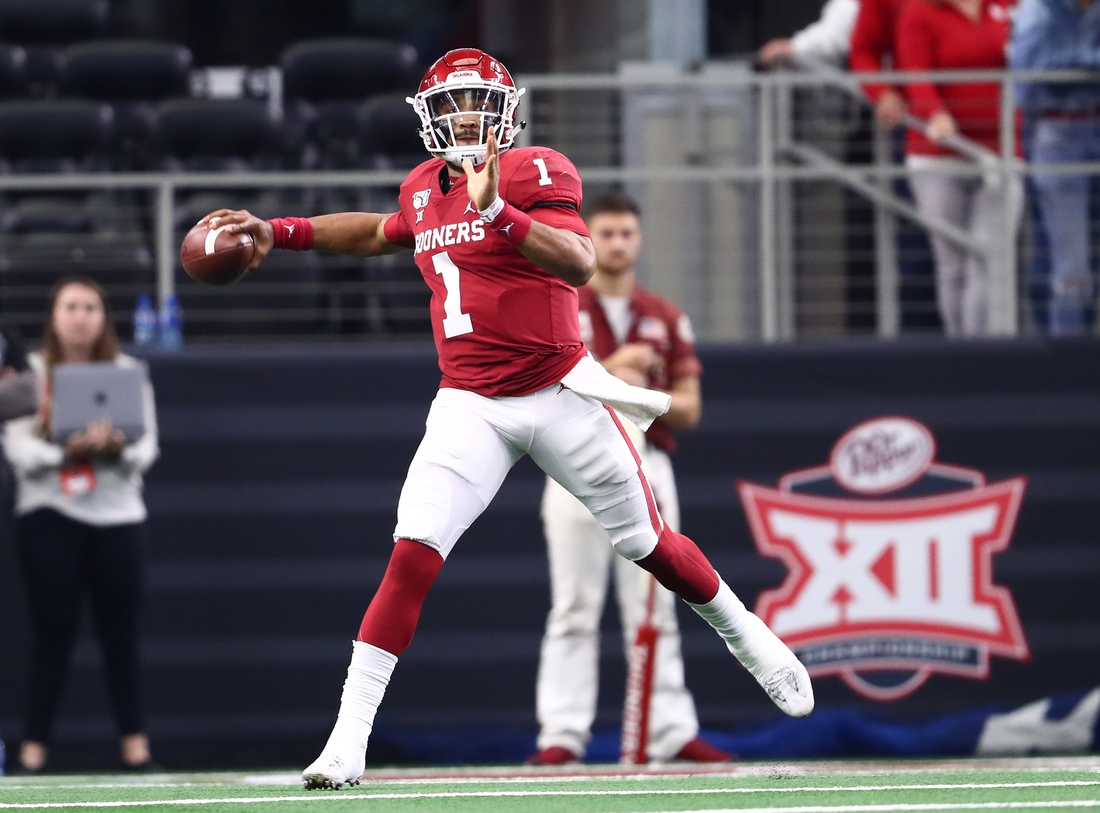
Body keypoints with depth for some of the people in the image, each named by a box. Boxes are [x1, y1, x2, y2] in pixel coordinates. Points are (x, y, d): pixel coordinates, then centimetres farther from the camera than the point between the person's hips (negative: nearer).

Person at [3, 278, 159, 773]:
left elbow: (147, 448, 0)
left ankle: (135, 745, 1)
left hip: (116, 514, 1)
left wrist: (118, 449, -22)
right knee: (52, 633, -4)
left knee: (120, 632, 0)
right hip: (48, 514, -1)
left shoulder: (128, 372, 6)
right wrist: (66, 452, -24)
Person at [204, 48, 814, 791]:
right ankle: (349, 738, -14)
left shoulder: (534, 173, -11)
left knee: (648, 544, 10)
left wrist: (497, 212, -39)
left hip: (560, 394, -3)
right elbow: (380, 234, 31)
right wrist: (277, 233, 24)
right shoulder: (424, 189, 8)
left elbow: (579, 262, -27)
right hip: (472, 407, 3)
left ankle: (749, 638, 37)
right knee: (413, 555, -14)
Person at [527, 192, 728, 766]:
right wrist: (607, 371, -16)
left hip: (648, 467, 3)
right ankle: (562, 733, -6)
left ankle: (671, 731, 1)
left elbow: (689, 407, 10)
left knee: (654, 608, 2)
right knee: (574, 609, -5)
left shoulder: (666, 319, 14)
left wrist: (644, 394, -10)